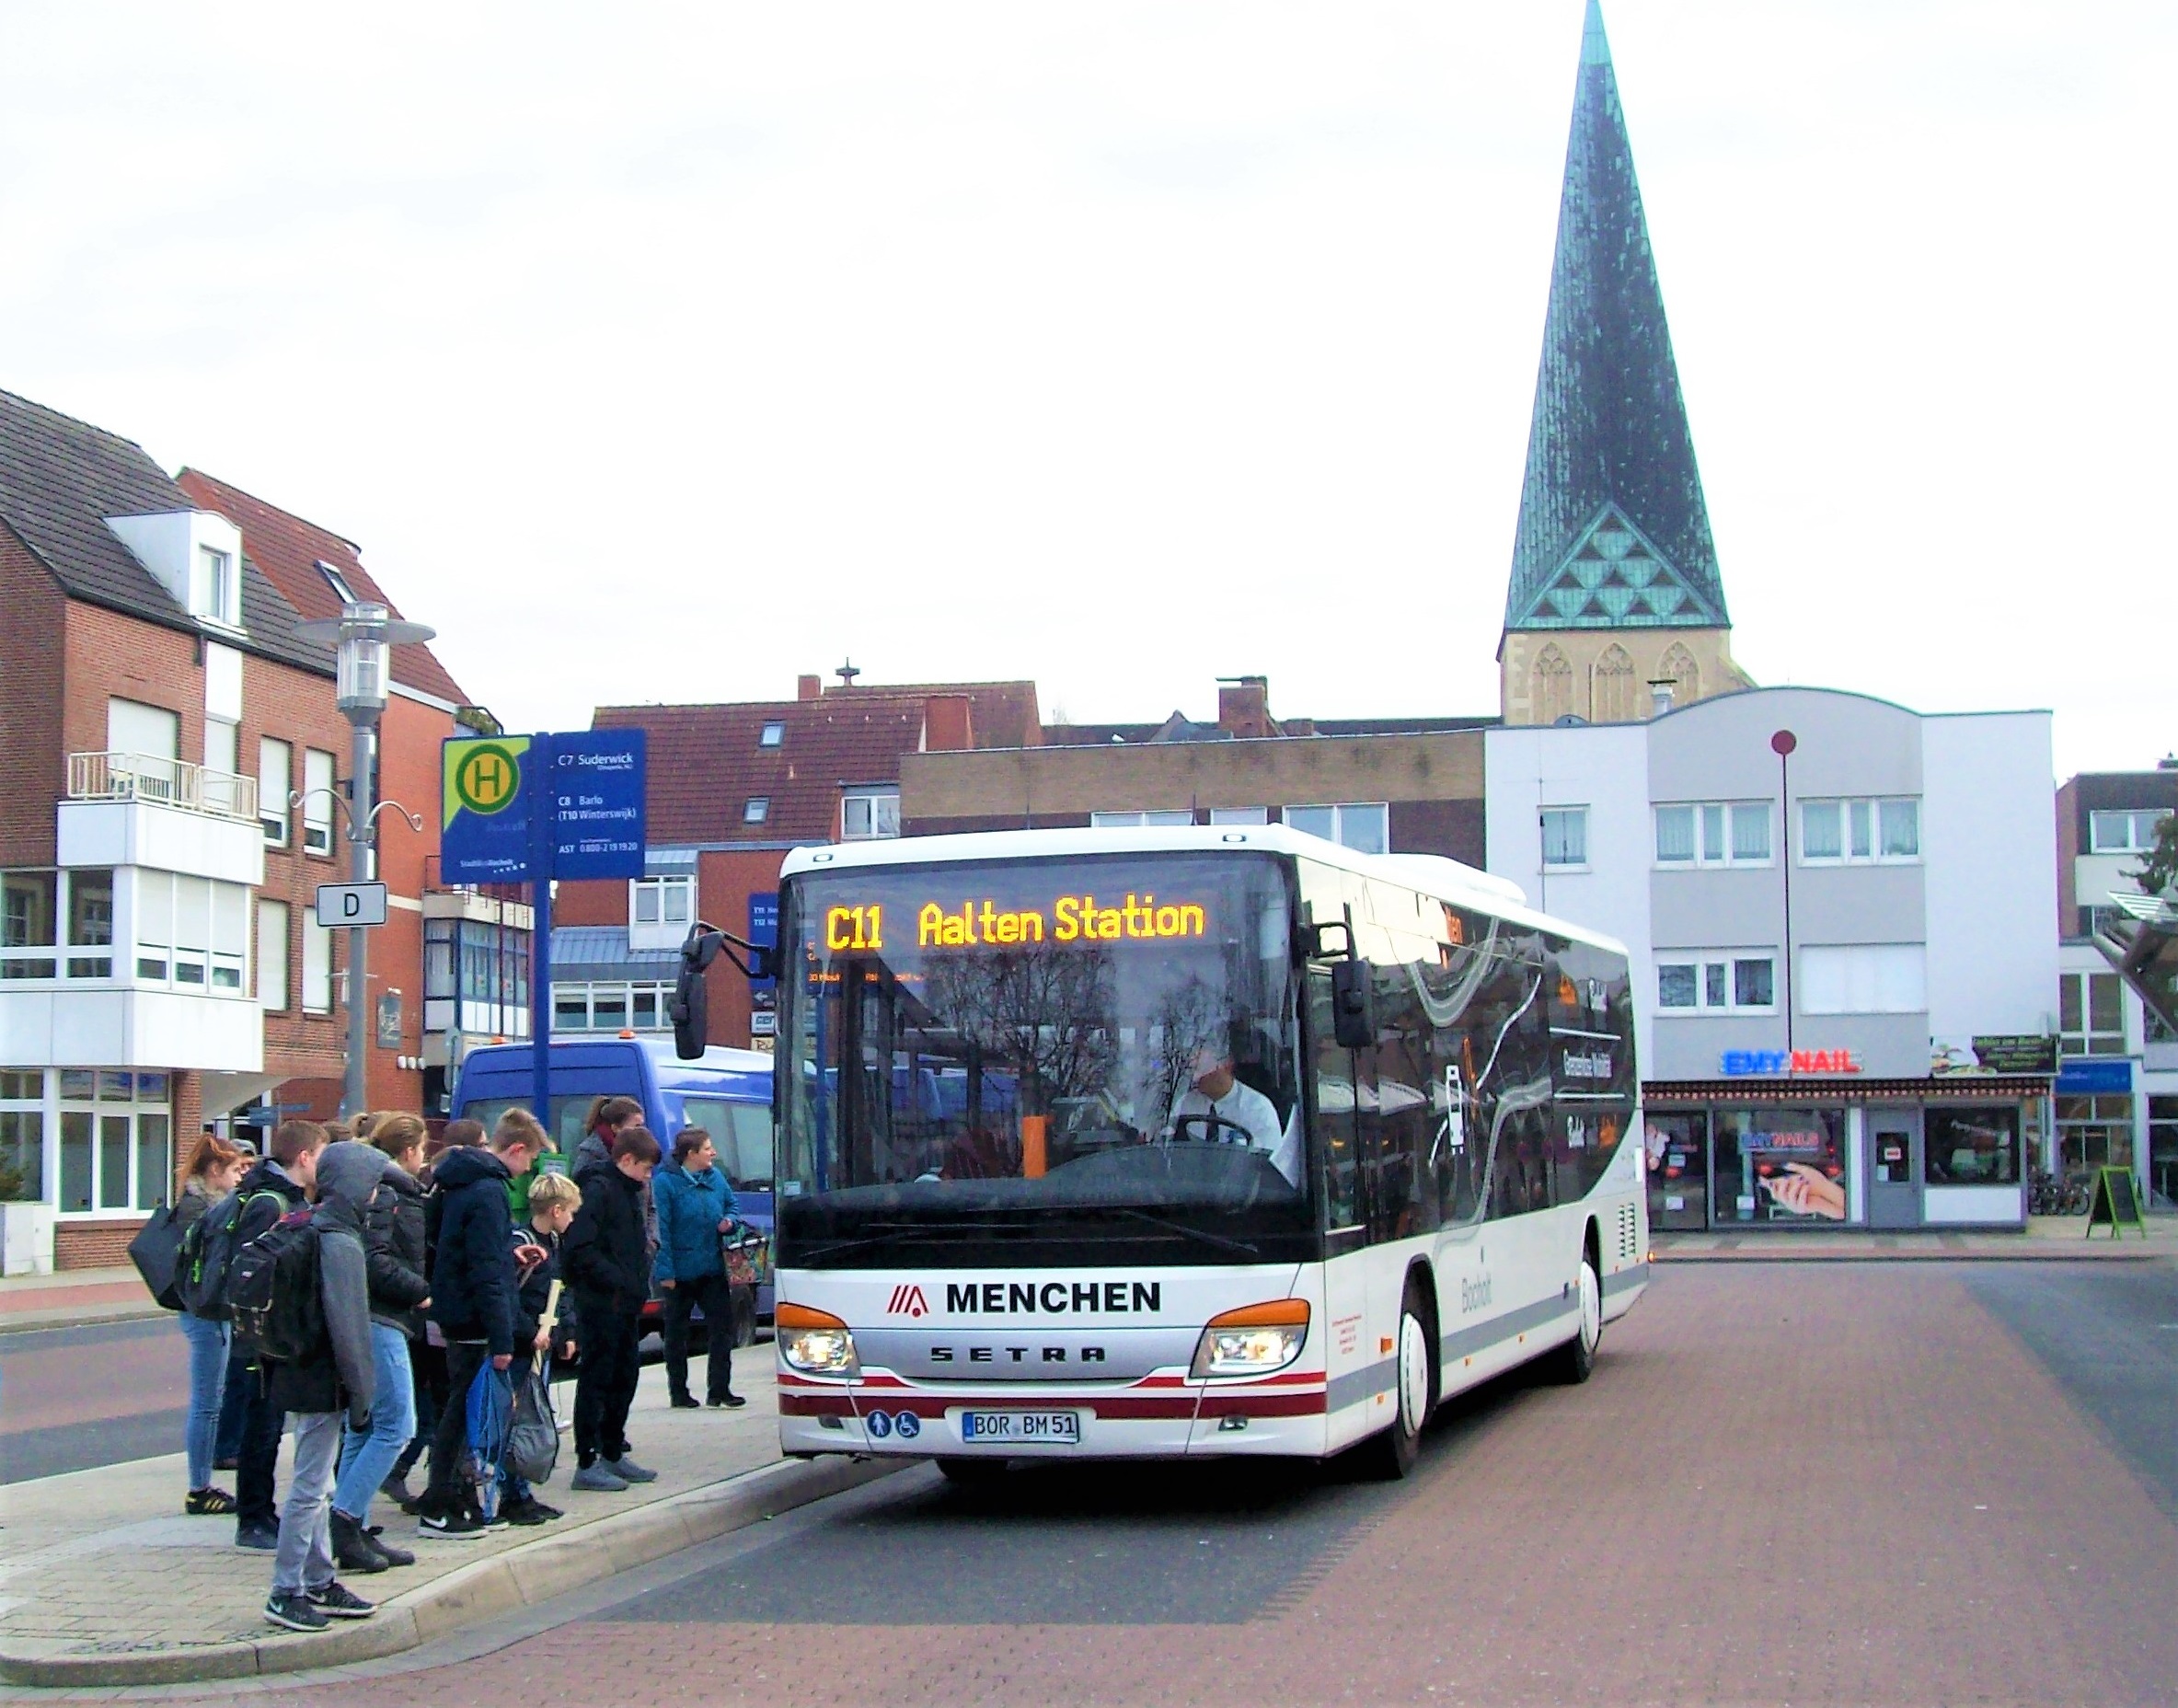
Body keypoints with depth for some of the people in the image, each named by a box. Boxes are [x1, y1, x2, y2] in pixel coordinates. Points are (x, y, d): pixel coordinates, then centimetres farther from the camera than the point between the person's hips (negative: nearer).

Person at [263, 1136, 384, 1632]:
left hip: (301, 1374, 10)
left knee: (317, 1484, 16)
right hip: (323, 1384, -10)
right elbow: (348, 1326, -20)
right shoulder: (341, 1243, -18)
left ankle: (319, 1583, 24)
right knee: (310, 1487, -3)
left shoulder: (309, 1230, 11)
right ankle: (286, 1593, 2)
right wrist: (361, 1392, -14)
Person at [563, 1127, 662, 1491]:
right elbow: (579, 1249, -22)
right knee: (596, 1379, -5)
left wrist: (639, 1281, 9)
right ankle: (587, 1464, -1)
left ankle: (613, 1454, 25)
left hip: (626, 1303, 10)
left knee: (625, 1377, 15)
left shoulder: (627, 1191, 17)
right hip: (601, 1305, -10)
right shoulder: (598, 1190, -13)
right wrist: (616, 1281, -20)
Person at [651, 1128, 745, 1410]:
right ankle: (678, 1392, 17)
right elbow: (662, 1228, -14)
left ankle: (719, 1389, 8)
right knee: (677, 1333, 7)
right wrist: (665, 1270, -17)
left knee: (722, 1326, 1)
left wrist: (729, 1221, -4)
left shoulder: (716, 1176, 6)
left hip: (713, 1268, 5)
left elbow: (733, 1205, 20)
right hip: (680, 1271, -5)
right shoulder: (665, 1181, -12)